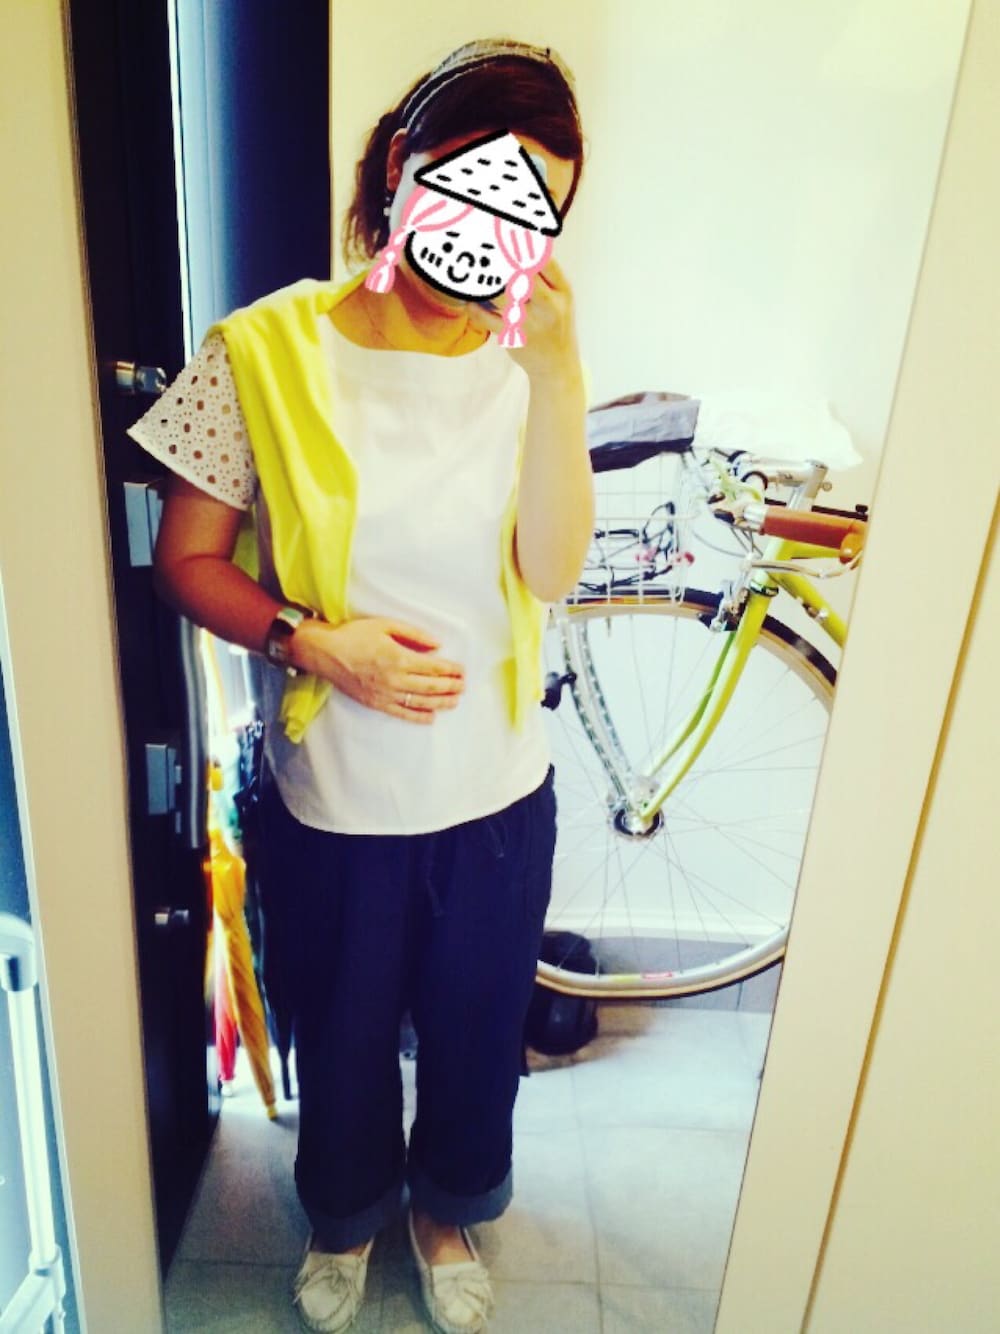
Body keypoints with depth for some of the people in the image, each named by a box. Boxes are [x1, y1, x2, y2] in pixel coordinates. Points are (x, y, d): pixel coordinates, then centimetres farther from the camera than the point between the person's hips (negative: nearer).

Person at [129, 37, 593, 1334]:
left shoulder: (524, 361, -5)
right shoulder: (269, 351, -11)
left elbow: (551, 569, -17)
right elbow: (188, 559, -6)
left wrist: (557, 373, -26)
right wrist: (314, 642, -21)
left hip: (499, 794, 2)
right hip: (331, 798, -1)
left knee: (476, 1031, 23)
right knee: (343, 1033, 23)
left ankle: (449, 1205, 57)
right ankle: (345, 1216, 57)